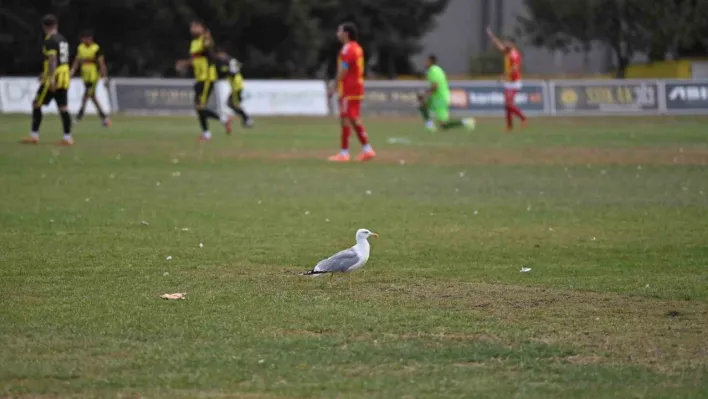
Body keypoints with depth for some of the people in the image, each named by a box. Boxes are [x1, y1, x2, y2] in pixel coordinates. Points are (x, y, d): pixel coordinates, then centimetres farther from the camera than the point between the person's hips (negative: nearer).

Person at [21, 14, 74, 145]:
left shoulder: (50, 40, -11)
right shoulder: (63, 40, 14)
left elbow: (52, 59, -21)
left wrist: (51, 78, -25)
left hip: (54, 78, -8)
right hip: (64, 77, 8)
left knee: (37, 104, 2)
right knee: (62, 106, 7)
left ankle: (34, 135, 2)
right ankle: (68, 137, 2)